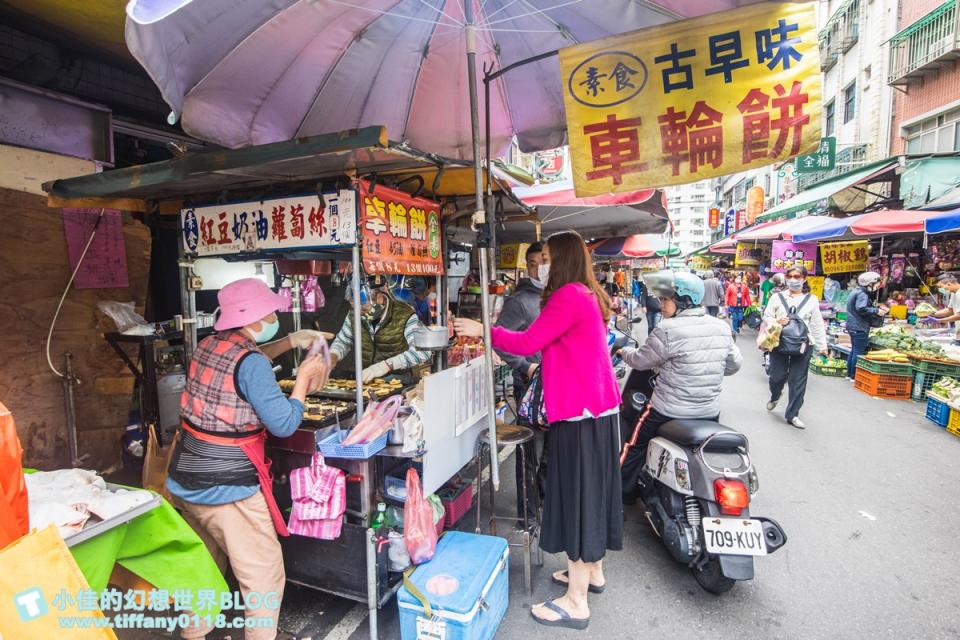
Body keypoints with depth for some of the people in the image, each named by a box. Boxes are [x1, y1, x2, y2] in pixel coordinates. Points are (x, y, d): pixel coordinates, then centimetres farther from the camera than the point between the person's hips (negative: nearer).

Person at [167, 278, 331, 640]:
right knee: (264, 576, 6)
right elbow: (284, 424, -21)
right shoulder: (251, 362, -22)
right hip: (227, 487, -9)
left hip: (186, 481, 9)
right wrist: (303, 378, -9)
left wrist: (290, 343, 16)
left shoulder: (210, 344, 3)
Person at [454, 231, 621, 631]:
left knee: (576, 495, -2)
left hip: (580, 412, -10)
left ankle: (576, 602, 11)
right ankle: (592, 572, 36)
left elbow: (528, 343, -19)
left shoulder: (569, 297, -17)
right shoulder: (588, 296, 14)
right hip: (598, 407, 10)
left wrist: (482, 330, -9)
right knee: (591, 490, 19)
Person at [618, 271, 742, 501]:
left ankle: (620, 494, 28)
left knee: (634, 447, 14)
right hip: (710, 412, 5)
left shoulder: (668, 330, -20)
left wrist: (624, 351, 13)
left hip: (669, 411, -5)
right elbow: (734, 364, 11)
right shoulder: (722, 328, -1)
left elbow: (641, 361, -8)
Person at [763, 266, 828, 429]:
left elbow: (817, 325, 6)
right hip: (778, 343, 0)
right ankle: (774, 396, 38)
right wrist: (776, 322, -15)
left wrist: (822, 346, 5)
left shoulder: (812, 299, 5)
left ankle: (792, 414, 15)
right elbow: (766, 316, 7)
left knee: (798, 381, 3)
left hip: (802, 346, 1)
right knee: (777, 376, 4)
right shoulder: (777, 297, 3)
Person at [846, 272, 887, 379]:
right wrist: (876, 311, -18)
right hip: (859, 327, -10)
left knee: (854, 349, 17)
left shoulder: (858, 291, 14)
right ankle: (854, 375, 1)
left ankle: (849, 373, 23)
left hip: (853, 326, 10)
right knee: (859, 351, -4)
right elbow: (861, 309, -27)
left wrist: (876, 307, 12)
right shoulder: (862, 294, -16)